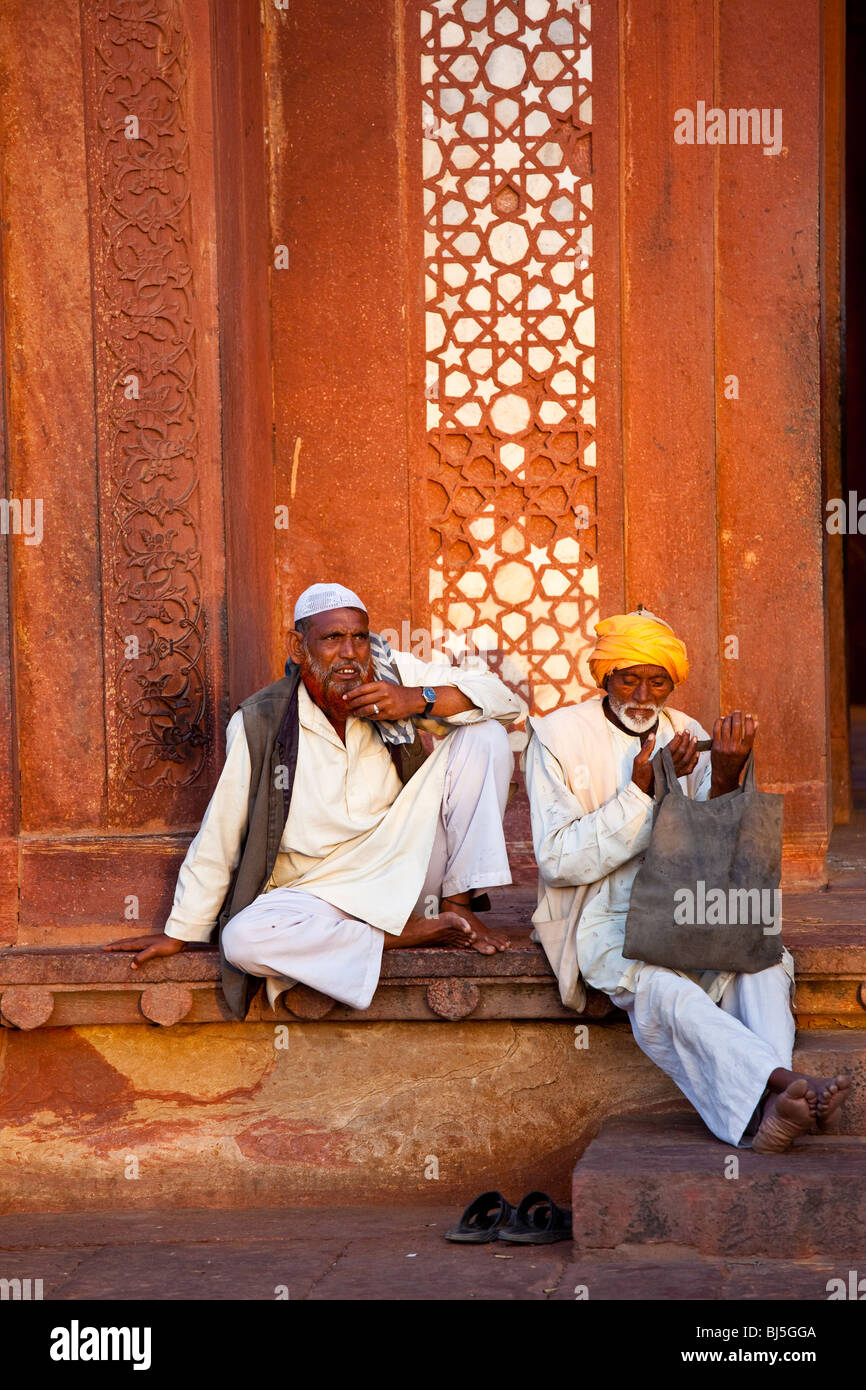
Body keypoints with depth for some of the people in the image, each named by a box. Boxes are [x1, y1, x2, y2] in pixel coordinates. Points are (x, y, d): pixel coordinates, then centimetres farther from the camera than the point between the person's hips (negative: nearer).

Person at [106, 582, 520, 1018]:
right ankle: (416, 932, -21)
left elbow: (502, 698, -3)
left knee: (483, 735, -10)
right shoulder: (259, 723, -9)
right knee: (242, 941, -34)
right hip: (322, 892, -2)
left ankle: (458, 905, -9)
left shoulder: (391, 674, -4)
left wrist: (419, 701, -20)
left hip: (405, 865, 2)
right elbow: (218, 839, -2)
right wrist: (177, 934, 3)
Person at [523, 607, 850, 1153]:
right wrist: (642, 791, -15)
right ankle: (788, 1083, -57)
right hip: (607, 916, -4)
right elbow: (558, 861, -7)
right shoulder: (559, 737, 1)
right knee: (659, 988, -37)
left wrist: (726, 778, -11)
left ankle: (769, 1105, -51)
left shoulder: (689, 736, 13)